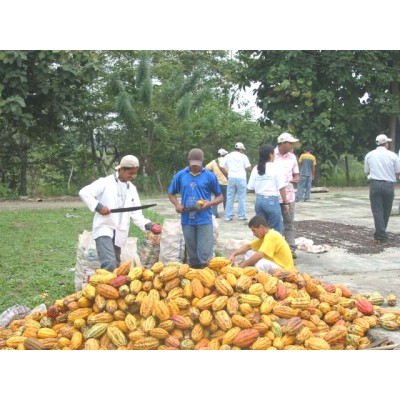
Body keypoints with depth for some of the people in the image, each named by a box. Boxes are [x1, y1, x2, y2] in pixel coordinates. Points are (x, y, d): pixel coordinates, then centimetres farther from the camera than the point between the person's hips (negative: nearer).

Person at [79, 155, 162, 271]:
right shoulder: (106, 182, -6)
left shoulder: (132, 189, 11)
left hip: (119, 233, 6)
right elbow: (84, 192, -11)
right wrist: (98, 206, -19)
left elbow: (136, 214, 7)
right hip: (104, 228, -6)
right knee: (109, 264, -22)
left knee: (116, 266, 13)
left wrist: (149, 226, -8)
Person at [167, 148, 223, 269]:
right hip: (187, 219, 2)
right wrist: (177, 204, -4)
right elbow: (171, 194, 16)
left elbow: (220, 196, 6)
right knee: (191, 250, 12)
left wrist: (210, 203, -14)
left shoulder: (210, 176, 0)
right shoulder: (180, 175, 5)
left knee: (205, 253, -2)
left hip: (204, 219, -2)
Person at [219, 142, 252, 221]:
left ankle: (228, 216, 7)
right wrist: (246, 170, 16)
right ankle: (241, 216, 5)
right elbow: (249, 168, -5)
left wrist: (228, 173, 12)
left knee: (230, 198, 7)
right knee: (241, 198, 4)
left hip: (231, 178, 3)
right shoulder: (243, 156, -2)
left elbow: (221, 166, 2)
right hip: (241, 178, -3)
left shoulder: (228, 156, 7)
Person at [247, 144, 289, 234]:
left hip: (259, 201, 5)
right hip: (272, 201, -5)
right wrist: (285, 203, -1)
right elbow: (282, 188, -9)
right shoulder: (275, 168, -7)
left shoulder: (256, 169, 6)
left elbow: (250, 188, 6)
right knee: (276, 230, 3)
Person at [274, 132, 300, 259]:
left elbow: (296, 174, 13)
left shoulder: (292, 157, 6)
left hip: (289, 195, 3)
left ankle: (291, 248, 8)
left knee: (289, 222, 4)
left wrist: (296, 179, -9)